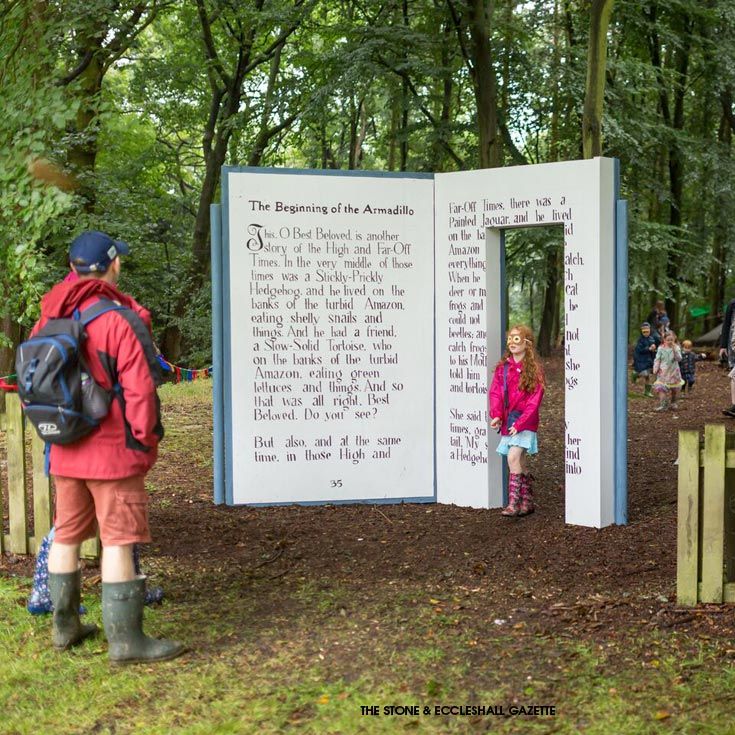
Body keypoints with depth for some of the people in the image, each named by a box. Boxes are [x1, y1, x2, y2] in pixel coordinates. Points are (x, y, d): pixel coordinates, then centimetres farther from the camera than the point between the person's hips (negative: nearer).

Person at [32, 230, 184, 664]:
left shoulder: (50, 320, 6)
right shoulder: (120, 321, -16)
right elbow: (139, 389, -18)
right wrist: (144, 438, -6)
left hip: (64, 452, 7)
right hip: (113, 451, -7)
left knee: (67, 535, 16)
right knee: (119, 539, -3)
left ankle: (65, 626, 27)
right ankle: (126, 639, 0)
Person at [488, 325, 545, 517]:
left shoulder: (533, 370, -6)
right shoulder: (502, 367, 10)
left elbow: (534, 400, -10)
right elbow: (495, 392, 2)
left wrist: (520, 423, -18)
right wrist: (496, 415, -14)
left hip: (525, 422, -6)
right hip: (507, 421, 6)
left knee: (514, 457, -20)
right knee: (519, 463, 12)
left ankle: (514, 503, -19)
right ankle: (527, 502, 22)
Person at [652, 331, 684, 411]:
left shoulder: (676, 348, -5)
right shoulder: (661, 348, -3)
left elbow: (679, 358, -19)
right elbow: (657, 359, 1)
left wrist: (674, 349, -28)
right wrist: (655, 368, -10)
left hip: (673, 372, 1)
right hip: (663, 371, -1)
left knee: (675, 389, 14)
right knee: (661, 387, -16)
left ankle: (673, 402, 37)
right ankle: (662, 404, -18)